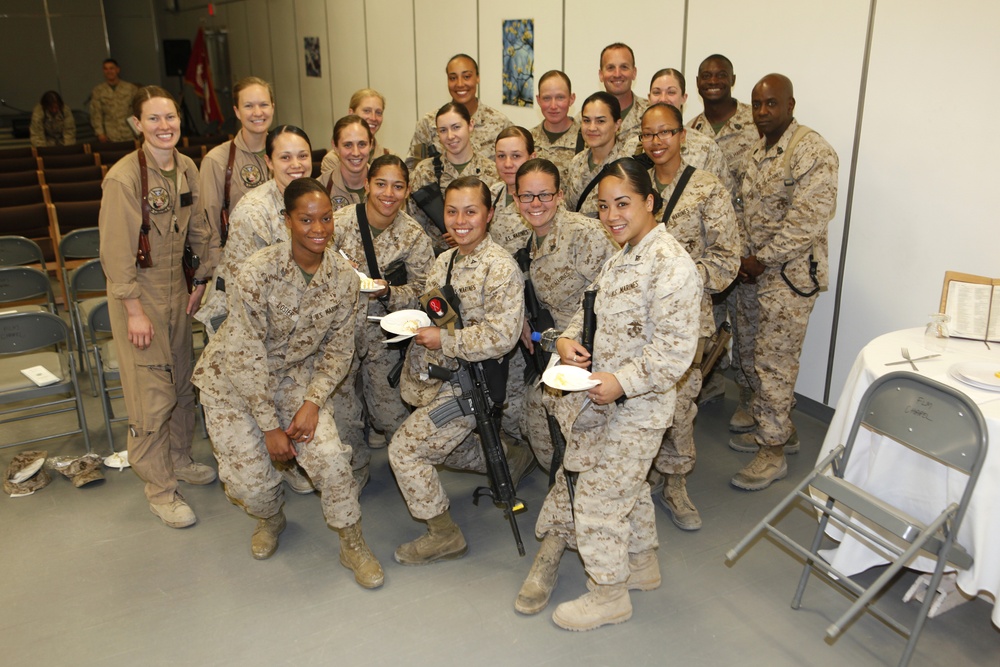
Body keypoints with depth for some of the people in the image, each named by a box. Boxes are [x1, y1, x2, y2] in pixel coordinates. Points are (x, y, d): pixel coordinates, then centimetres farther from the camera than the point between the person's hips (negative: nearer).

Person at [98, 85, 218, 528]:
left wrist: (201, 280, 10)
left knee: (182, 379, 16)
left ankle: (180, 459, 35)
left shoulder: (186, 168, 1)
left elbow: (199, 230, 12)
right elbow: (116, 251, -18)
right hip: (138, 290, -7)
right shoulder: (123, 177, -19)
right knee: (152, 392, -2)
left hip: (176, 285, 7)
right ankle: (159, 486, 13)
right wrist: (135, 309, -17)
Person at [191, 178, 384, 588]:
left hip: (295, 375, 3)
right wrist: (270, 426, -19)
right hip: (232, 378, -2)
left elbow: (338, 350, -4)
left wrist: (312, 402, -17)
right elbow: (247, 357, -23)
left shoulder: (343, 277, -14)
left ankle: (353, 546, 7)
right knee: (251, 479, -9)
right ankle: (270, 518, 29)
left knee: (329, 455, -16)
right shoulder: (258, 272, -26)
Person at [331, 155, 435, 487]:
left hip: (384, 335, 1)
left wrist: (388, 293, -24)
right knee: (343, 417, 5)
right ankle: (354, 471, 33)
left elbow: (421, 292, -5)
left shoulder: (414, 236, -5)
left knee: (391, 415, 4)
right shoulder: (339, 222, -10)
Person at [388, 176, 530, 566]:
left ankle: (445, 535, 9)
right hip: (439, 376, 9)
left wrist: (444, 340, -22)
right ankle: (509, 461, 43)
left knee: (405, 448, -8)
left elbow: (502, 335, -25)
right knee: (439, 446, 23)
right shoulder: (444, 261, 9)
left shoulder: (500, 267, -18)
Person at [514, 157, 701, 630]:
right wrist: (569, 338, -3)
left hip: (635, 408, -9)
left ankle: (610, 595, 24)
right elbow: (593, 308, 17)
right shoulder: (621, 256, 9)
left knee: (600, 496, 2)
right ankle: (642, 564, 44)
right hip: (600, 398, 9)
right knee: (628, 487, 22)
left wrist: (622, 382, -29)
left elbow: (675, 347, -25)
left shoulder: (670, 264, -21)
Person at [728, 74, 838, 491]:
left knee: (774, 363, -2)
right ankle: (778, 428, 33)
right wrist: (741, 258, 2)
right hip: (753, 271, 9)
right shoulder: (756, 152, 13)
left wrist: (762, 261, -17)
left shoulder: (812, 151, -15)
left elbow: (809, 219, -22)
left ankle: (773, 450, 12)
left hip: (790, 274, -8)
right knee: (753, 356, 15)